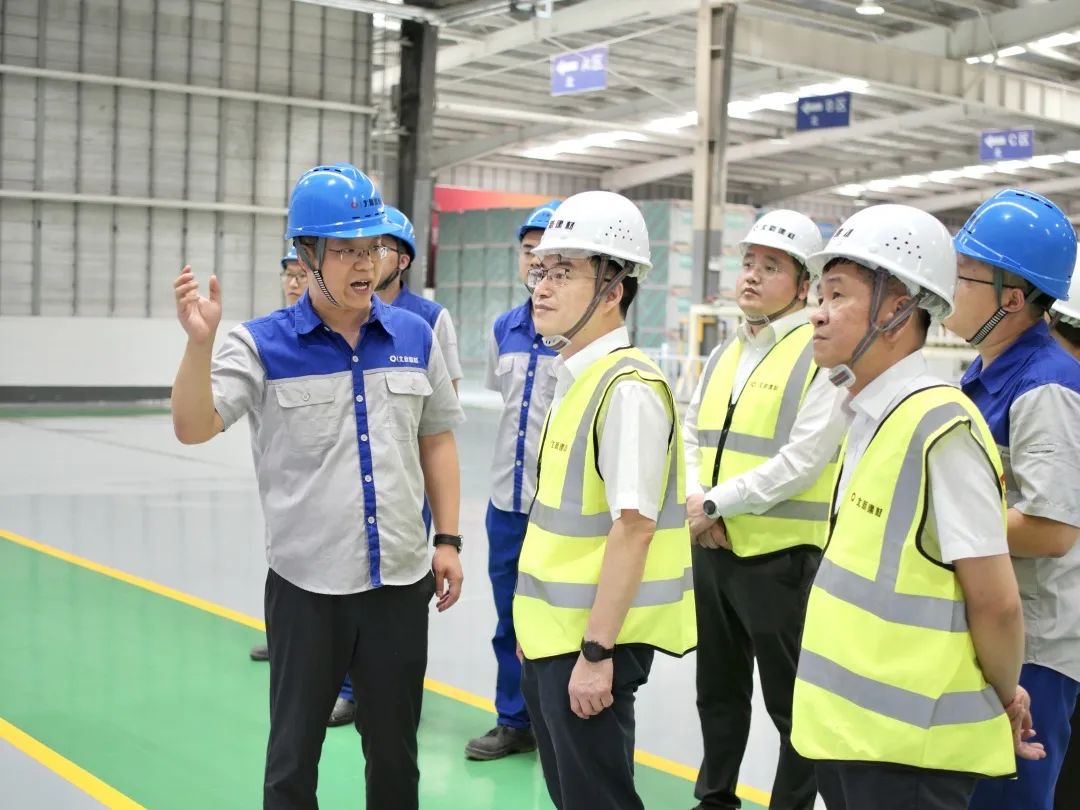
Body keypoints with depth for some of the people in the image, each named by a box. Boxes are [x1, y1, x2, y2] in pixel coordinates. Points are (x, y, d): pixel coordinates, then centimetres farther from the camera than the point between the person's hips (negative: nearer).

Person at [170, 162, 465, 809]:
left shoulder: (415, 335, 3)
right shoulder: (263, 344, -7)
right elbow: (193, 428, -17)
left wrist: (449, 541, 8)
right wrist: (200, 341, -32)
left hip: (401, 581, 3)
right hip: (307, 584, -2)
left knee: (395, 755, 16)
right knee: (294, 756, 11)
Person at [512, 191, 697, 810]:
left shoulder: (628, 386, -19)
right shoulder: (576, 378, 10)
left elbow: (633, 526, -22)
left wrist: (596, 651, -22)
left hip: (590, 642, -9)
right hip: (554, 634, 9)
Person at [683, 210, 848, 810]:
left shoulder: (823, 355, -12)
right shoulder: (725, 354, 12)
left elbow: (800, 463, -19)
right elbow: (692, 435, 14)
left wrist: (717, 503, -15)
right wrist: (694, 501, -4)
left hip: (782, 556, -7)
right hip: (713, 548, 8)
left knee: (790, 700, 5)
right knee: (718, 689, 20)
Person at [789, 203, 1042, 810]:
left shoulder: (941, 427, -20)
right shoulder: (871, 417, 8)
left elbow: (995, 601, -18)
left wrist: (1005, 698, -2)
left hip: (907, 748, -8)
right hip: (848, 730, 8)